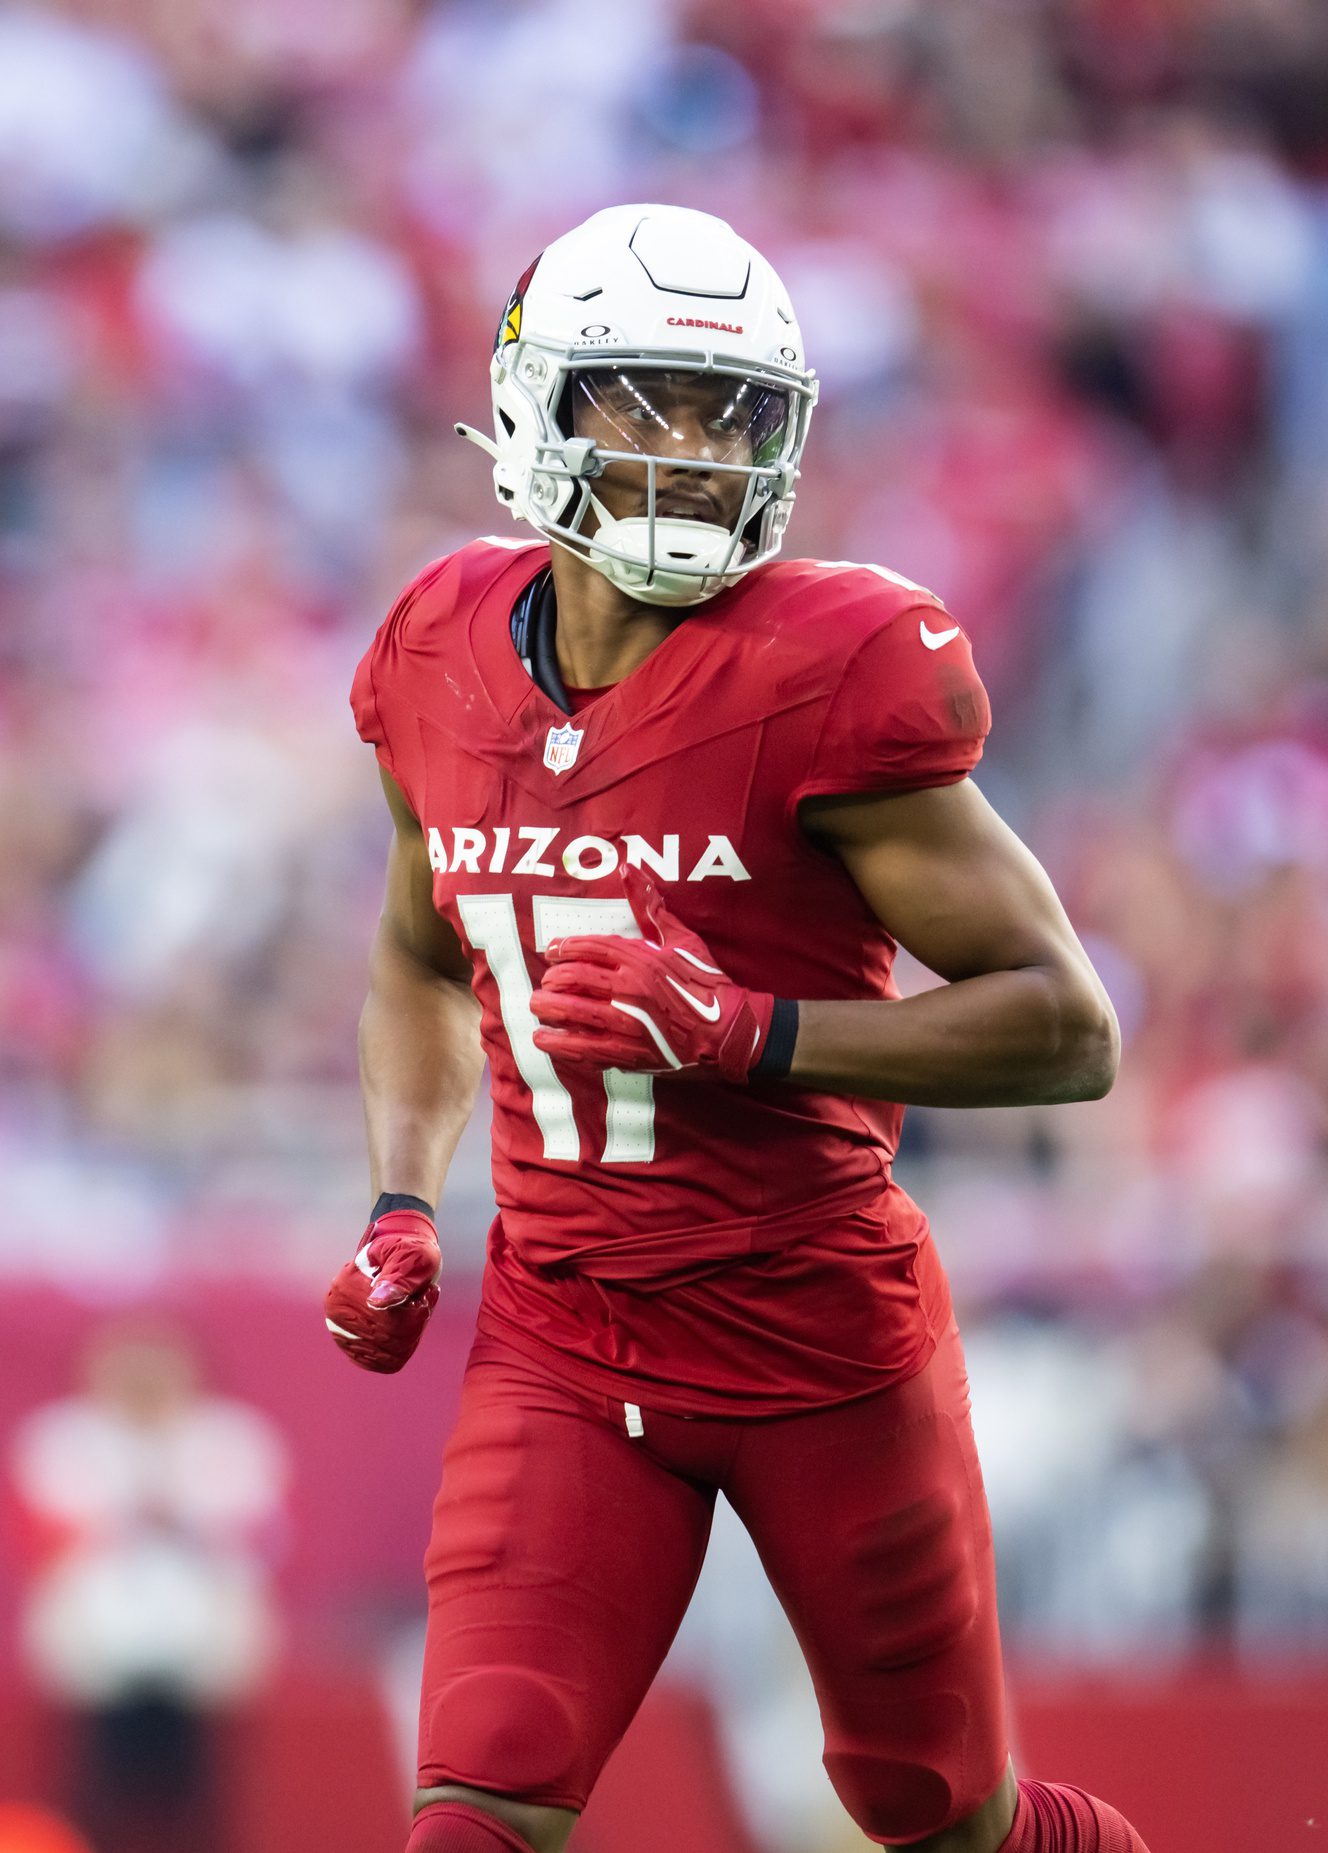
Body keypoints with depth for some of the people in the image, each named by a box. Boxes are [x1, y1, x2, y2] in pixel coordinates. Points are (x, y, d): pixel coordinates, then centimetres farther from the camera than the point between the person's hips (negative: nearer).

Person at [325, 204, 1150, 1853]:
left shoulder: (823, 680, -17)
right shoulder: (449, 665, 0)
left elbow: (1065, 1027, -17)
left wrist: (748, 1031, -28)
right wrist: (402, 1209, 5)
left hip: (823, 1342, -3)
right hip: (562, 1344, 3)